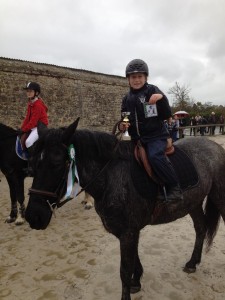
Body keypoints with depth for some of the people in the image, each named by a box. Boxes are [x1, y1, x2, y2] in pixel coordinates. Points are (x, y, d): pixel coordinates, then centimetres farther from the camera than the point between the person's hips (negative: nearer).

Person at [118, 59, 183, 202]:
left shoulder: (152, 91, -4)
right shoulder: (127, 99, 10)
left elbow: (167, 115, -11)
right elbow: (124, 118, 19)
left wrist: (162, 99, -27)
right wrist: (122, 125, -5)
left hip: (156, 136, -6)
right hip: (137, 139, 7)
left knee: (155, 156, -32)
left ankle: (174, 188, -15)